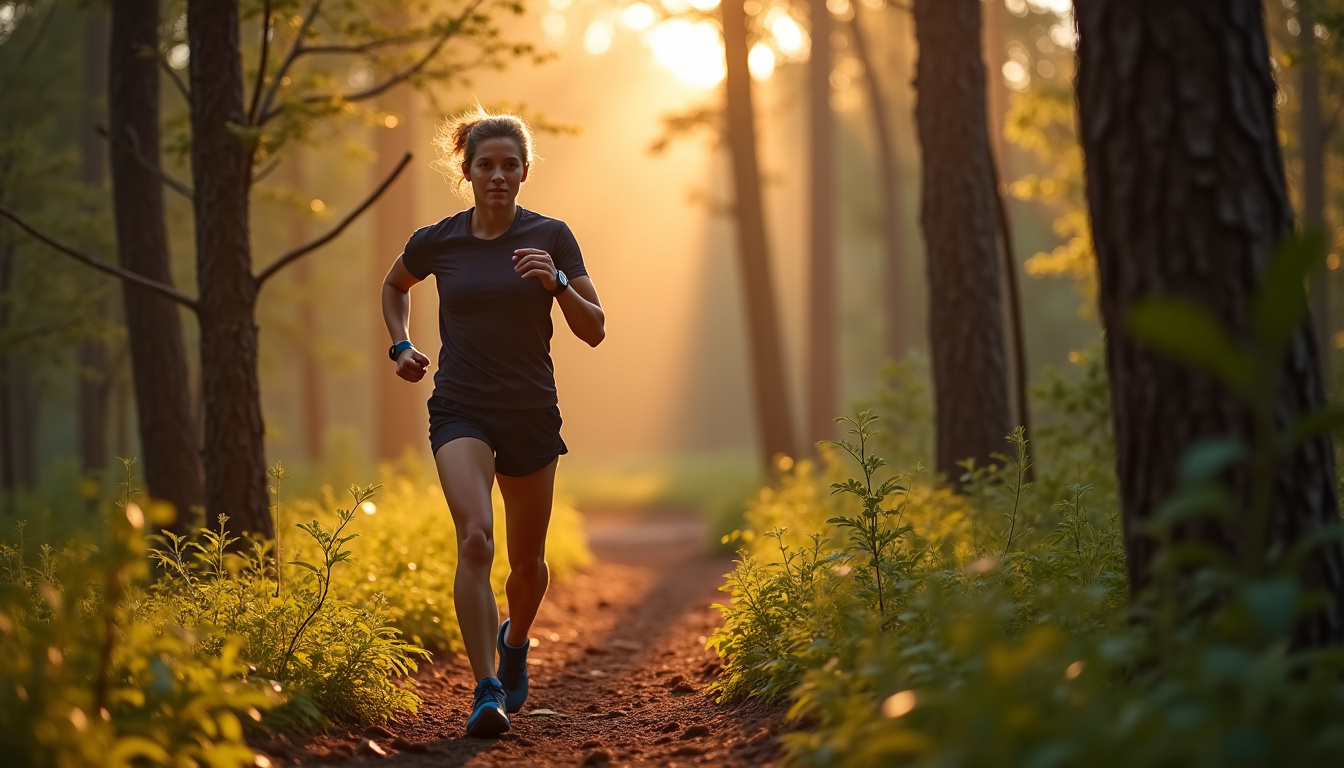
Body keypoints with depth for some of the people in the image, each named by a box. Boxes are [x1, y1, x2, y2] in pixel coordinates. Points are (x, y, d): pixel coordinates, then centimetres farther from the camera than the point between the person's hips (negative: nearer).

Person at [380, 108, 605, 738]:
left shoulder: (550, 237, -3)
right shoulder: (437, 242, -1)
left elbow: (594, 331, -3)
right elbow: (394, 286, 21)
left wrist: (557, 283, -19)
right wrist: (401, 345, 6)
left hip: (532, 415, 1)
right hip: (461, 412, -1)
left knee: (527, 561, 14)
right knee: (475, 539, -24)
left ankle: (515, 642, 47)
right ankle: (486, 692, -23)